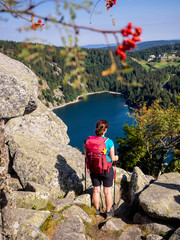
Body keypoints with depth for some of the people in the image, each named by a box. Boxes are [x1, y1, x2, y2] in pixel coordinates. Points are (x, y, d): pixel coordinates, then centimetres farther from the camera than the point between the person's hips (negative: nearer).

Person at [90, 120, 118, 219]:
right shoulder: (109, 142, -20)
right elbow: (112, 158, -12)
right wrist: (116, 157, 11)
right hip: (106, 170, -3)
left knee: (96, 190, 20)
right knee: (107, 191, 15)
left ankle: (97, 211, 38)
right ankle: (108, 212, 32)